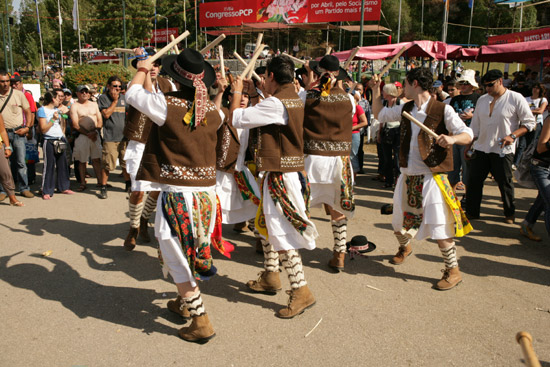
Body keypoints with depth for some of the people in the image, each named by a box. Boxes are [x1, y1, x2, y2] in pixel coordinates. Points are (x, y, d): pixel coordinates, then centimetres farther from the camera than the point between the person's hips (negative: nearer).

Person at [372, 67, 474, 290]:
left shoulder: (442, 110, -10)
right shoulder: (405, 109, 9)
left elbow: (468, 136, -12)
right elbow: (380, 114, 22)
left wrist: (452, 138, -34)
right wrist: (376, 91, 11)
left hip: (431, 177, -6)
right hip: (407, 176, 7)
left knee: (439, 228, -5)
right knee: (399, 222, 19)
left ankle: (453, 271, 14)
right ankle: (404, 248, 50)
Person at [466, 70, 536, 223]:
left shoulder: (516, 99, -6)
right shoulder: (482, 100, 10)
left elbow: (529, 123, -4)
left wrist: (512, 136, -18)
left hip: (503, 150, -4)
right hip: (481, 148, 5)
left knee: (505, 183, 5)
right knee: (473, 181, 4)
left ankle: (509, 214, 25)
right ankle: (472, 212, 18)